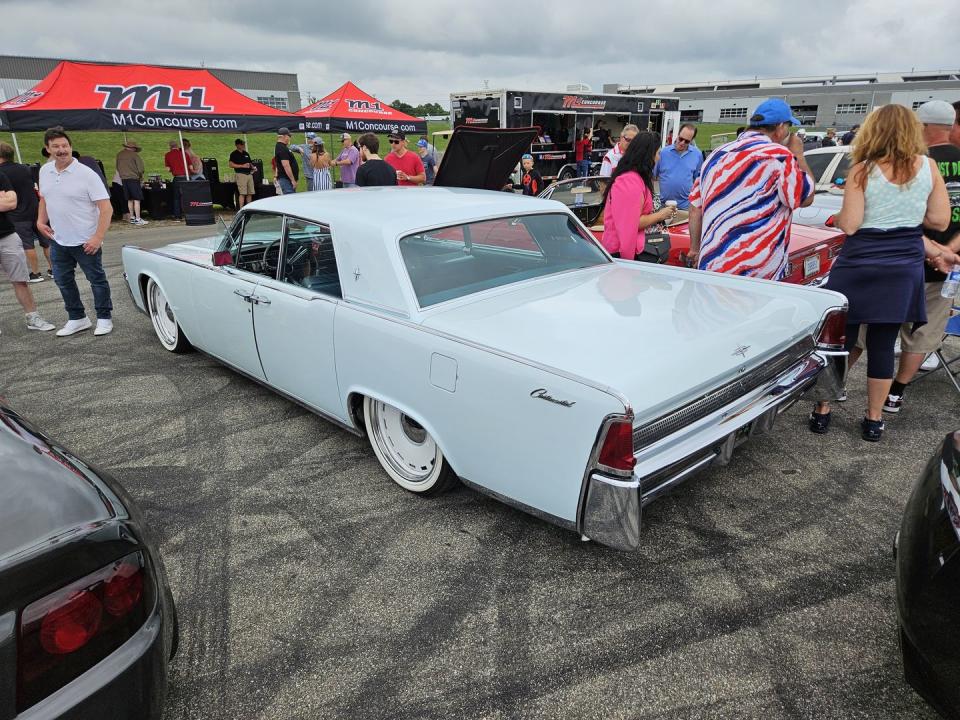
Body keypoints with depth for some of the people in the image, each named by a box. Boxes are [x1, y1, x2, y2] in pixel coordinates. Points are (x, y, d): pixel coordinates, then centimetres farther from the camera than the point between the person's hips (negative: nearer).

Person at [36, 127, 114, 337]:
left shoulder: (86, 174, -15)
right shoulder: (45, 171, 5)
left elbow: (106, 208, -18)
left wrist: (98, 237, -22)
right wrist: (41, 220, 9)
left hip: (85, 241, -7)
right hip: (58, 240, 7)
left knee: (97, 280, 5)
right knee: (63, 280, 14)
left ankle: (104, 319, 18)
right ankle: (77, 318, 27)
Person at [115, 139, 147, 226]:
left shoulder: (119, 155, 11)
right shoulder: (134, 155, -7)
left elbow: (117, 168, 17)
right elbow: (140, 168, -7)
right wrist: (141, 177, 9)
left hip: (123, 179, 6)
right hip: (133, 178, -6)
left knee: (130, 199, 14)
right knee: (137, 199, -5)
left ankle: (132, 218, 18)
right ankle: (138, 219, -10)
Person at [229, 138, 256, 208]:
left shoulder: (246, 154, 19)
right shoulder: (234, 154, -1)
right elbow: (231, 165, -9)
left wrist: (252, 167, 6)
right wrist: (242, 166, -14)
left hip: (249, 174, 7)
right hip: (241, 174, -6)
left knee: (250, 193, 5)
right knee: (242, 193, -11)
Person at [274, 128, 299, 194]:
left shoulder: (279, 147, 17)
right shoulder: (282, 149, -16)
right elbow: (286, 166, -23)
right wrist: (293, 180, -23)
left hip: (286, 179, 11)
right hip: (286, 179, -11)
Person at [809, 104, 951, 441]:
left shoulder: (863, 170, -9)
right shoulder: (928, 167, 1)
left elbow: (849, 225, -13)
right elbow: (939, 220, 3)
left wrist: (839, 215, 7)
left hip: (859, 266, -2)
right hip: (904, 268, 3)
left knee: (840, 340, 8)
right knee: (883, 345, 10)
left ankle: (822, 412, 16)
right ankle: (874, 420, 19)